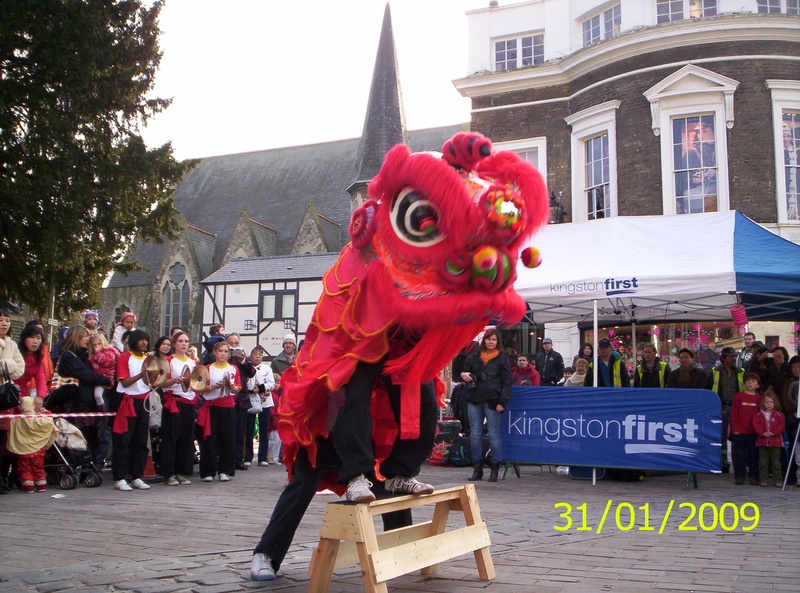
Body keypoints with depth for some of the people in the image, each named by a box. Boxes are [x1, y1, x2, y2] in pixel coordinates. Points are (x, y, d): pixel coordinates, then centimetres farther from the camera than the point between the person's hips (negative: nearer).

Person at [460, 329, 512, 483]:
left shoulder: (502, 358, 4)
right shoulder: (474, 356, 15)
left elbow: (506, 382, -1)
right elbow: (464, 370, 27)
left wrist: (502, 402, -10)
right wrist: (464, 375, 2)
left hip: (492, 401, -4)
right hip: (474, 399, 4)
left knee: (494, 434, -3)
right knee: (475, 434, 4)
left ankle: (494, 469, 4)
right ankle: (477, 468, 10)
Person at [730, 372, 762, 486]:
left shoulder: (759, 398, 5)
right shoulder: (738, 396, 1)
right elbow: (733, 414, 2)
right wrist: (735, 428, -5)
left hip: (754, 432, 1)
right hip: (739, 432, -1)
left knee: (753, 454, 6)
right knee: (739, 455, 3)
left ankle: (753, 476, 16)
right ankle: (739, 475, 10)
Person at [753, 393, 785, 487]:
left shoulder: (779, 415, 4)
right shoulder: (758, 415, 5)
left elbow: (781, 426, -6)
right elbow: (756, 425, -5)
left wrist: (773, 432, -18)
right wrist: (763, 433, -19)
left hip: (776, 441, -1)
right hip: (762, 441, 1)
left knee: (776, 461, 3)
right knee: (763, 462, 4)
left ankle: (778, 480, 9)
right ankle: (763, 480, 9)